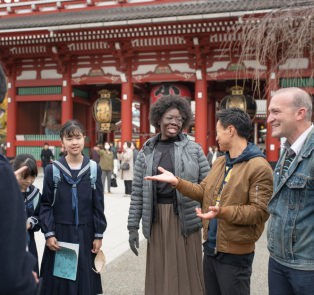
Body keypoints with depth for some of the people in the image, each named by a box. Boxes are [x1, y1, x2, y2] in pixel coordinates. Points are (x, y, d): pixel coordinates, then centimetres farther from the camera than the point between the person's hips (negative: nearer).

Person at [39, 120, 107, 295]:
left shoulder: (94, 169, 1)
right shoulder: (53, 169, -2)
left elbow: (98, 205, 3)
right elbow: (46, 204, 0)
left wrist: (98, 235, 2)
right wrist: (49, 234, -7)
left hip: (85, 234, 1)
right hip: (60, 233, -1)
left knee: (84, 279, 9)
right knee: (59, 281, 6)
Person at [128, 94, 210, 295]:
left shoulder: (194, 150, 2)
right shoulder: (146, 153, 5)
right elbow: (137, 193, 5)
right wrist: (133, 227, 2)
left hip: (185, 219, -1)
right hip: (157, 220, 1)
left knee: (187, 274, 7)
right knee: (159, 276, 10)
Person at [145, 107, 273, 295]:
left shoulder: (259, 167, -16)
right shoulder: (219, 163, 12)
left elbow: (260, 211, -21)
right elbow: (203, 192, 12)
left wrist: (223, 212, -32)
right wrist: (176, 181, 2)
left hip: (235, 253, -8)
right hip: (211, 248, 8)